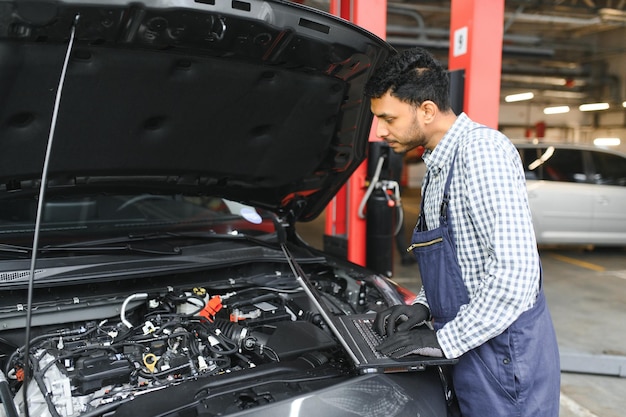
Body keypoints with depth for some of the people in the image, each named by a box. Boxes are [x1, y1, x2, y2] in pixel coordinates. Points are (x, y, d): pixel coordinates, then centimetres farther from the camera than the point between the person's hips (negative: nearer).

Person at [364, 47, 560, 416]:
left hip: (504, 357, -9)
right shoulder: (439, 164, 11)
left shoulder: (483, 149, -20)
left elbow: (515, 274, -27)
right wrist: (422, 307, 4)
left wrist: (444, 340, -22)